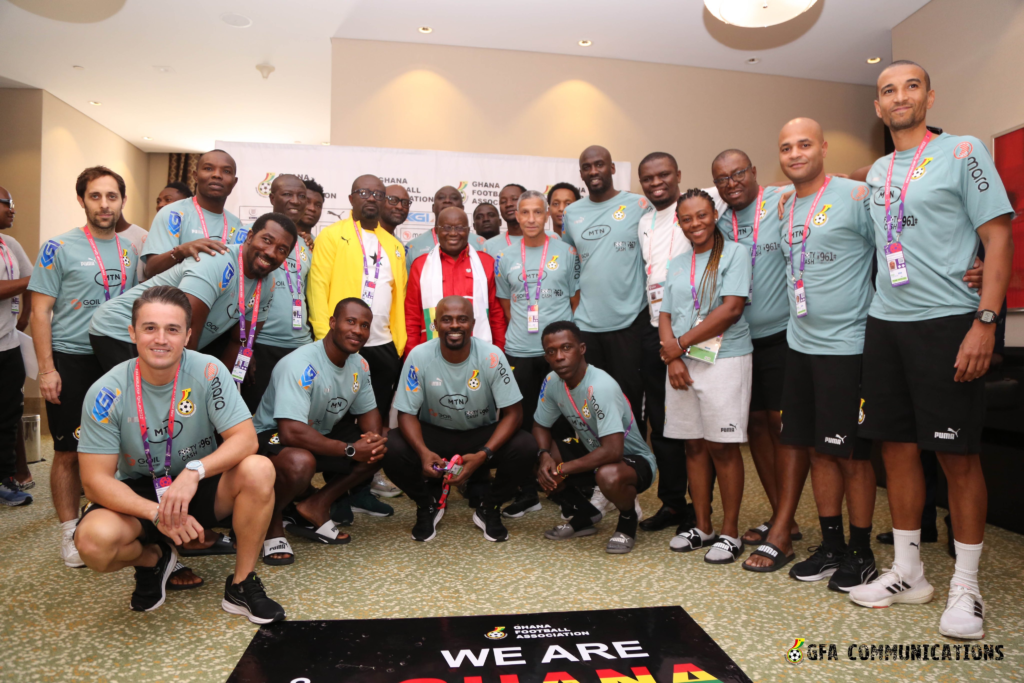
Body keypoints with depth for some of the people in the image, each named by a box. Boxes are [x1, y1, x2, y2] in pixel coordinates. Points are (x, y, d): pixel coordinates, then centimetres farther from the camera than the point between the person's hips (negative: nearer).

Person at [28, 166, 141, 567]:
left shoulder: (129, 252, 9)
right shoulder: (60, 248, -5)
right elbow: (41, 312, -6)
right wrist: (47, 369, -12)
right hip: (71, 361, -4)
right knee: (69, 453, 3)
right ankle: (70, 533, 15)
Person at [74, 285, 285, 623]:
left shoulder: (208, 371, -17)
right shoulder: (106, 393, -16)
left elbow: (245, 438, -20)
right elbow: (96, 480, -15)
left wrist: (195, 471, -37)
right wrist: (157, 513, -29)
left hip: (202, 487, 0)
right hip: (138, 494, 0)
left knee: (258, 470, -30)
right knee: (95, 541, -31)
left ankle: (241, 585, -10)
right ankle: (152, 559, 8)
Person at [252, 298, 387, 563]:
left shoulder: (359, 365, -2)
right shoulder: (300, 365, -28)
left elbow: (368, 412, 8)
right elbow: (291, 432, -35)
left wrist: (375, 438, -17)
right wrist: (350, 450, -30)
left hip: (322, 434, 8)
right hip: (273, 435, -8)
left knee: (384, 447, -5)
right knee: (300, 462, -40)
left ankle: (316, 507, 0)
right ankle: (271, 523, -8)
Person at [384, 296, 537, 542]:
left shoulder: (492, 356, -19)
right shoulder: (419, 357, -16)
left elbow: (512, 412, -17)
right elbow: (407, 413, -12)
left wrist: (483, 454, -32)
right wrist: (424, 452, -33)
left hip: (483, 434, 0)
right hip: (434, 433, 1)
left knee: (526, 449, -28)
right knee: (391, 451, -28)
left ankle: (489, 508, 2)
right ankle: (427, 504, 5)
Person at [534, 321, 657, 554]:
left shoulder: (601, 387, -31)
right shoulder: (552, 382, -9)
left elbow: (612, 451, -37)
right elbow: (540, 426, 5)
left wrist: (562, 469, -28)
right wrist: (545, 456, -18)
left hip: (635, 460, -7)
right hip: (593, 451, 7)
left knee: (609, 476, -40)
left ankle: (628, 518, -2)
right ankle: (585, 515, 11)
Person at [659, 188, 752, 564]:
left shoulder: (735, 253, -1)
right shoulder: (676, 264, 15)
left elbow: (731, 309, -12)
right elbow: (665, 316, 11)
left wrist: (681, 343, -10)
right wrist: (673, 358, -6)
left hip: (724, 360, -5)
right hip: (682, 363, 5)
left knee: (723, 446, -1)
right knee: (694, 445, 9)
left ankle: (729, 532, 11)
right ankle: (702, 526, 20)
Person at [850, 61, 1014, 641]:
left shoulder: (963, 152, -1)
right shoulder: (877, 171, 16)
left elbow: (999, 239, -7)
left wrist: (984, 322, -16)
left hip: (946, 322, -6)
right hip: (885, 323, 6)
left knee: (959, 456, -1)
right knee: (898, 448, 9)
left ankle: (966, 588, 13)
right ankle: (908, 572, 22)